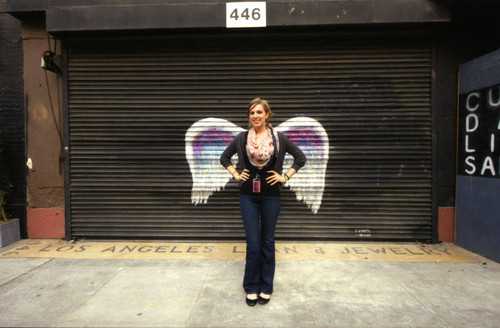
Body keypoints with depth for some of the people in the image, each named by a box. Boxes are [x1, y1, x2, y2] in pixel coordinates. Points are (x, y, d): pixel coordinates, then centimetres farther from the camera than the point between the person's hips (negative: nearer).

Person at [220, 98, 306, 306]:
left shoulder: (279, 138, -2)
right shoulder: (241, 138, 1)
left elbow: (300, 157, 7)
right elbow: (224, 158, 15)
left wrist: (285, 176, -1)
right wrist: (236, 175, 2)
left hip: (271, 195, 0)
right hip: (248, 195, 1)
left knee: (267, 242, 10)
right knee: (253, 243, 3)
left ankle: (266, 287, 27)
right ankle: (252, 287, 24)